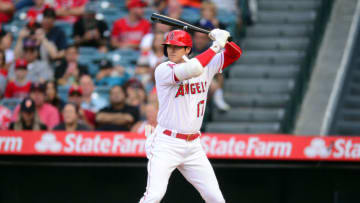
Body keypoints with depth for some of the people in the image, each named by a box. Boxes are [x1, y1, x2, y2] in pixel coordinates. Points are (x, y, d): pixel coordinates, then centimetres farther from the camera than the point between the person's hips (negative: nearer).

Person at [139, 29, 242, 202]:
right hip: (166, 144, -5)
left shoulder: (206, 66, 7)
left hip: (193, 146, 5)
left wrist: (224, 40, -11)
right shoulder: (163, 70, -11)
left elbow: (234, 54, 10)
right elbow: (192, 69, -27)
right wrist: (216, 46, -20)